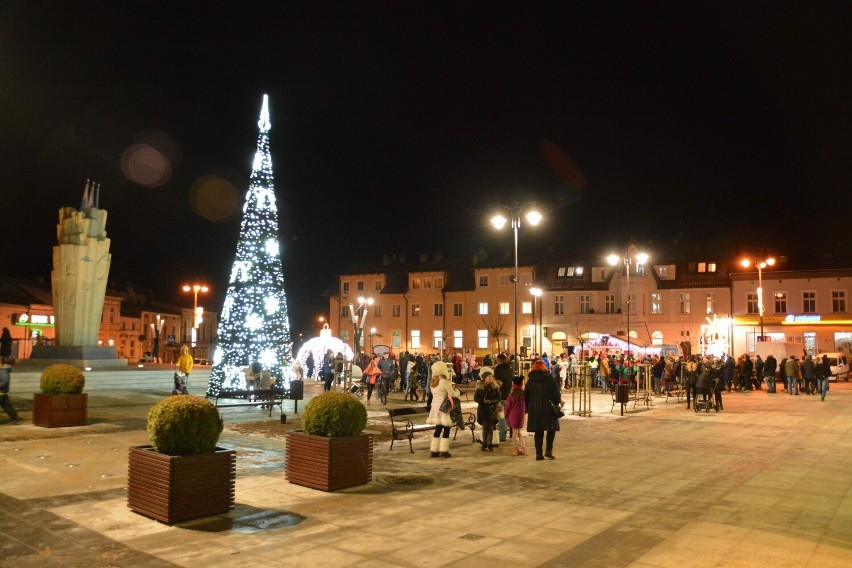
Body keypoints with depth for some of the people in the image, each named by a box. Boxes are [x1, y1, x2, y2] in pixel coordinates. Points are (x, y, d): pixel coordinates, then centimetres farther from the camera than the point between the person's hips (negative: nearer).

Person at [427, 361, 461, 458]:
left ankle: (434, 450, 15)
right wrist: (458, 393, 10)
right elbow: (452, 394, -11)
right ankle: (443, 450, 2)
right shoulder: (444, 381, -15)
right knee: (446, 428, 2)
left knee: (438, 428, 13)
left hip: (435, 406, 7)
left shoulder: (432, 382, 7)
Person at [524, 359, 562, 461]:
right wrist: (557, 402, 15)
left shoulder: (530, 381, 4)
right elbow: (556, 394, -3)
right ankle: (548, 450, 0)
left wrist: (528, 409, 15)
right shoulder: (549, 379, -5)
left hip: (534, 409, 3)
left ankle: (539, 454, 9)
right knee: (551, 430, 11)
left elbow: (526, 397, 7)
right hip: (548, 408, -3)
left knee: (538, 432, 9)